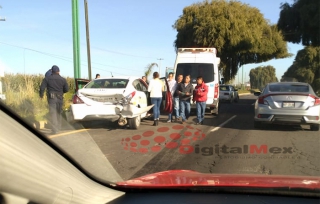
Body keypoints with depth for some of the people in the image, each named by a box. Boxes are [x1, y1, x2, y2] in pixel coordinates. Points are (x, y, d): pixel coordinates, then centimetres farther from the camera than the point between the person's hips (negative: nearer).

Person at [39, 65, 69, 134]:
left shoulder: (47, 79, -1)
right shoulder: (63, 79, 3)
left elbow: (42, 88, -6)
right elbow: (66, 89, 4)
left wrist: (41, 95, 10)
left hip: (51, 98, -2)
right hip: (60, 98, 3)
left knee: (53, 113, -4)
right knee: (58, 113, 18)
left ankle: (55, 130, -11)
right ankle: (58, 127, 25)